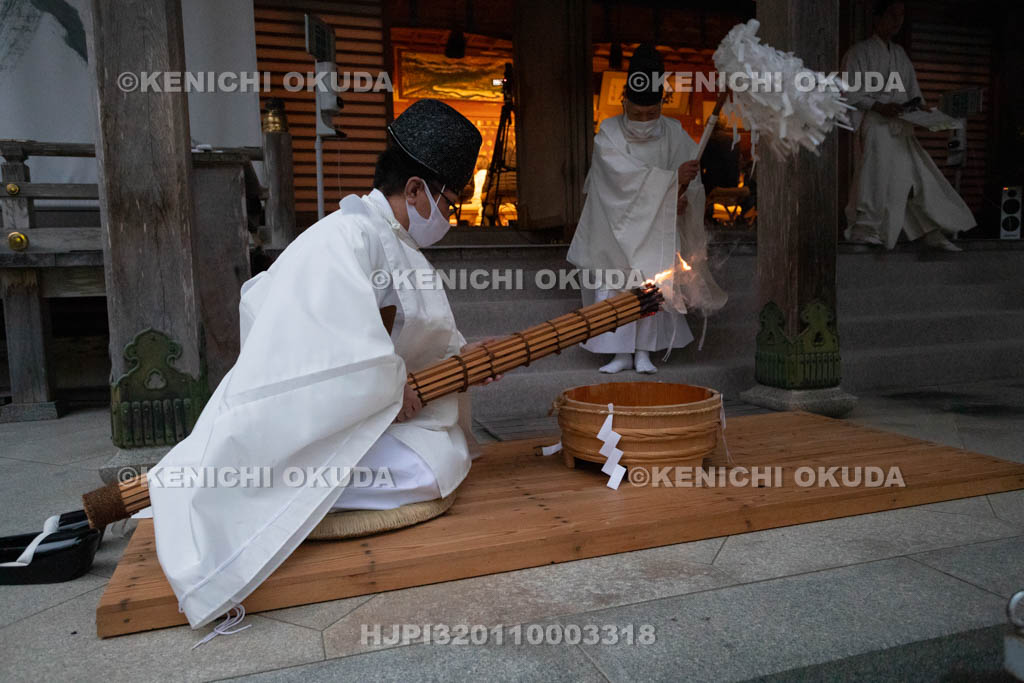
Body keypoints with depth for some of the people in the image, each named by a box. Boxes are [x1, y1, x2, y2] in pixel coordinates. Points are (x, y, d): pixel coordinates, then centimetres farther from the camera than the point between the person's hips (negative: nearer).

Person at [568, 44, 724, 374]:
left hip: (656, 229, 2)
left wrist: (681, 198, -25)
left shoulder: (673, 133, -3)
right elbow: (625, 177, -24)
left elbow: (692, 181, -4)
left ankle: (644, 351, 12)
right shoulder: (609, 133, -11)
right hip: (616, 226, -1)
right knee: (612, 285, -4)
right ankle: (621, 352, 7)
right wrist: (671, 179, -30)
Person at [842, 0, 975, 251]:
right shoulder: (860, 52, -1)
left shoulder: (899, 53, 19)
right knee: (875, 178, -8)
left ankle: (934, 233, 3)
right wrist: (878, 106, -19)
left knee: (920, 176, 1)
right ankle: (863, 231, 3)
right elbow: (850, 93, -8)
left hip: (901, 127, 7)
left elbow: (912, 90, 20)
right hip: (875, 125, -6)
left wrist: (920, 108, 2)